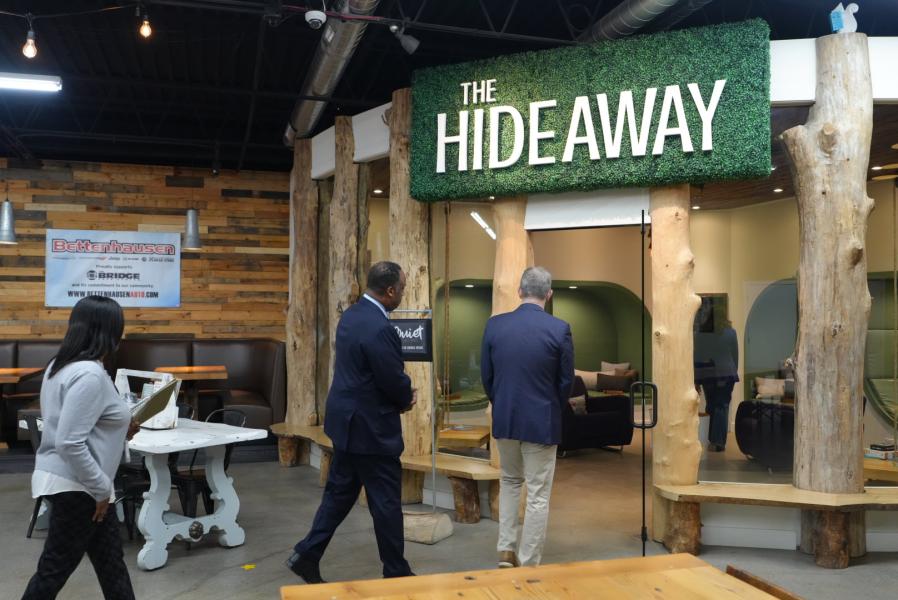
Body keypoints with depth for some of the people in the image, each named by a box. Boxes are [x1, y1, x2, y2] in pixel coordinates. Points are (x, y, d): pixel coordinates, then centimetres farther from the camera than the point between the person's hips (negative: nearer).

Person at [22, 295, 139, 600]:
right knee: (54, 569, 6)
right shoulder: (90, 374, -24)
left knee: (110, 559, 17)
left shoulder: (63, 364, 8)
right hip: (76, 486, -10)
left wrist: (120, 429, 11)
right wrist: (101, 489, -19)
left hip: (71, 481, 10)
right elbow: (69, 443, -28)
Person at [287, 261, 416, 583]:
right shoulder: (380, 329, -26)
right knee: (386, 502, 5)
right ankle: (395, 571, 20)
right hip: (371, 427, -9)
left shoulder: (352, 314, 6)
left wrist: (400, 394, 5)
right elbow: (395, 382, -20)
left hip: (347, 419, 9)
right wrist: (407, 399, 2)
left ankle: (306, 554, 23)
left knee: (339, 492, 19)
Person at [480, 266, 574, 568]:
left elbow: (486, 376, 2)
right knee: (538, 495, 8)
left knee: (509, 481, 25)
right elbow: (566, 381, -4)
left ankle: (506, 550, 22)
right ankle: (528, 564, 15)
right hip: (542, 421, -3)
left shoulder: (495, 325, -5)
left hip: (504, 419, 3)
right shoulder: (560, 329, -12)